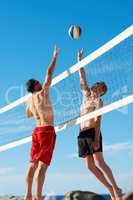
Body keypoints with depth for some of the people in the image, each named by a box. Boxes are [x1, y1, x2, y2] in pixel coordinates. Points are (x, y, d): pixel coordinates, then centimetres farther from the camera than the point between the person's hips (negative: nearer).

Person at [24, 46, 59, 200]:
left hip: (37, 131, 7)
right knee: (43, 164, -10)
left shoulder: (29, 100, 14)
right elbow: (49, 73, 1)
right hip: (47, 130, -6)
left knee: (33, 164, 7)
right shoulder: (43, 93, -3)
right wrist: (55, 57, 11)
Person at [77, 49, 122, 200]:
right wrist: (79, 59, 23)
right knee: (90, 166, 1)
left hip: (92, 133, -7)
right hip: (82, 135, 7)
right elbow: (82, 77, 22)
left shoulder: (98, 101, 0)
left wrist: (96, 139, -21)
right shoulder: (86, 95, 19)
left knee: (99, 162, -14)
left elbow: (98, 120, -11)